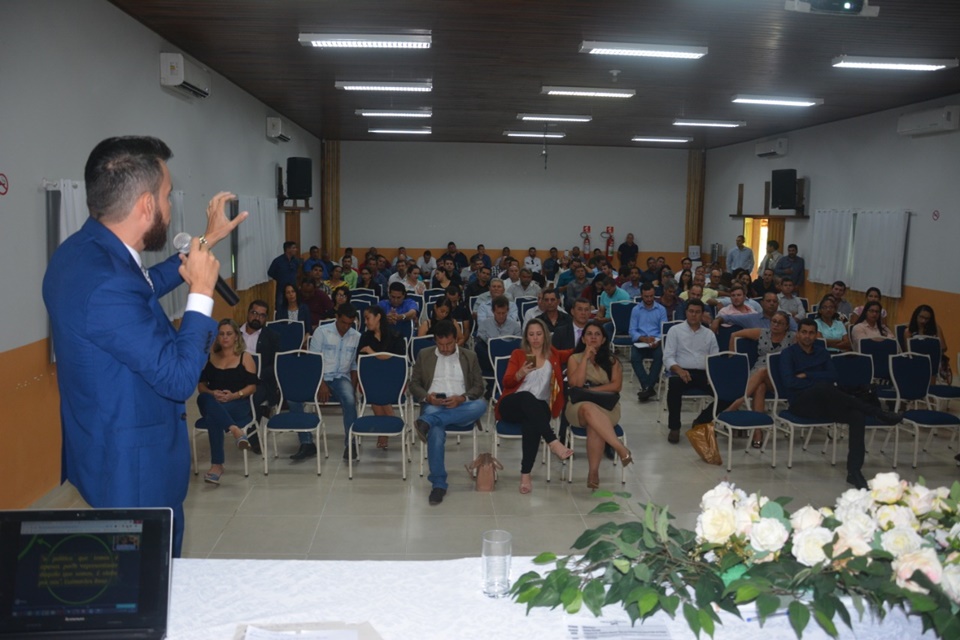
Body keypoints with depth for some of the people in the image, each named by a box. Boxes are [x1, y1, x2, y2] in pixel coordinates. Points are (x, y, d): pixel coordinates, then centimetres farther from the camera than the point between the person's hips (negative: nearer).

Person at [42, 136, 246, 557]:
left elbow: (143, 287, 20)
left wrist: (206, 242, 21)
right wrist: (201, 293, -18)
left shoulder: (81, 251, 0)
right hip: (134, 469, -10)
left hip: (105, 452, 10)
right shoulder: (105, 284, -31)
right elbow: (179, 377, -27)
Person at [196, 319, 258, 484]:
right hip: (212, 404, 3)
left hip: (238, 406, -3)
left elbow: (252, 386, 3)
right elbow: (201, 385, 14)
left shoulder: (245, 358, 9)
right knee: (204, 399, -36)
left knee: (212, 416, -37)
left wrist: (234, 395, -15)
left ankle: (217, 465, -36)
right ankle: (235, 430, -48)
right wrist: (212, 393, -9)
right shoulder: (210, 358, 19)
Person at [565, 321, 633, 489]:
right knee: (589, 409, -40)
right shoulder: (574, 358, 10)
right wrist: (586, 357, -7)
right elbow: (576, 383, -7)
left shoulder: (611, 359, 13)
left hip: (607, 405, 1)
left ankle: (593, 472, -35)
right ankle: (621, 448, -46)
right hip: (579, 406, -1)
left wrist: (592, 390, -8)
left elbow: (617, 385, 1)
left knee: (595, 425, -37)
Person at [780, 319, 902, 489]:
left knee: (858, 416, -26)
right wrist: (818, 382, -9)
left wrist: (807, 376, -5)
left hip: (824, 403, 5)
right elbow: (790, 382, -11)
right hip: (801, 403, -5)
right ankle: (877, 413, -28)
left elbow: (832, 376, 4)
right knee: (824, 388, -38)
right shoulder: (788, 353, 5)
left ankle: (854, 471, -28)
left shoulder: (821, 351, 19)